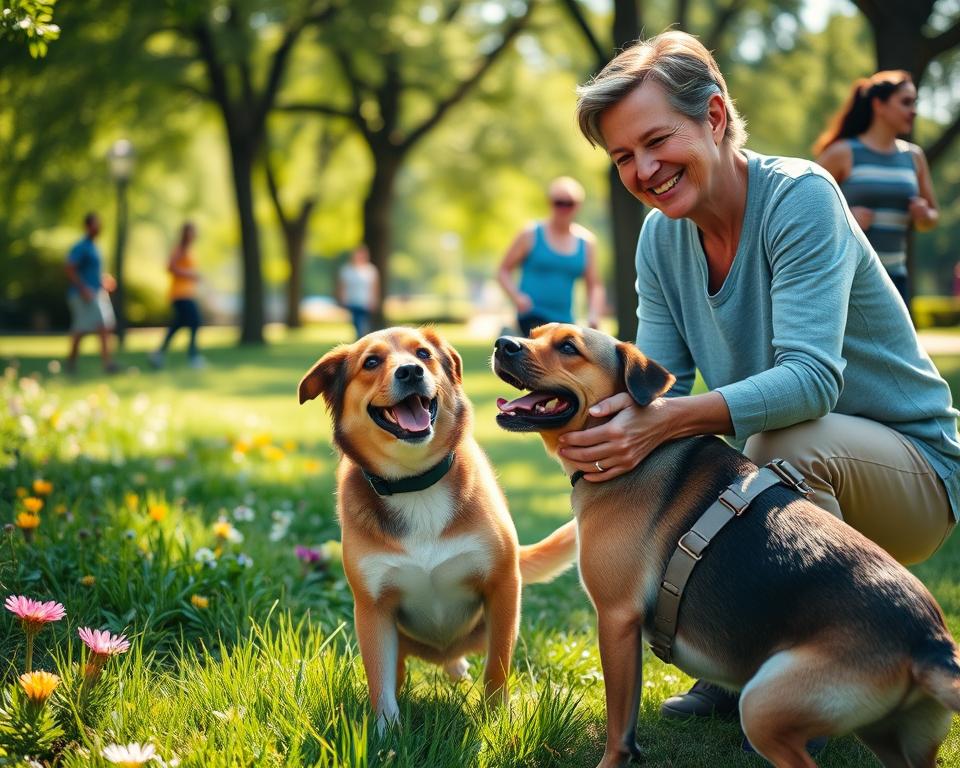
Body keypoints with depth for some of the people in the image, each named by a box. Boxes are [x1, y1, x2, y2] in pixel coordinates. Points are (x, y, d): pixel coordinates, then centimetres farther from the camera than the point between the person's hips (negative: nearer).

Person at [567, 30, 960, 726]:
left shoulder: (800, 195, -21)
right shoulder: (662, 236, 0)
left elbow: (811, 378, -33)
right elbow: (658, 383, -6)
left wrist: (666, 420, -47)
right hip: (775, 473, 6)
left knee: (783, 441, -36)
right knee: (631, 477, -14)